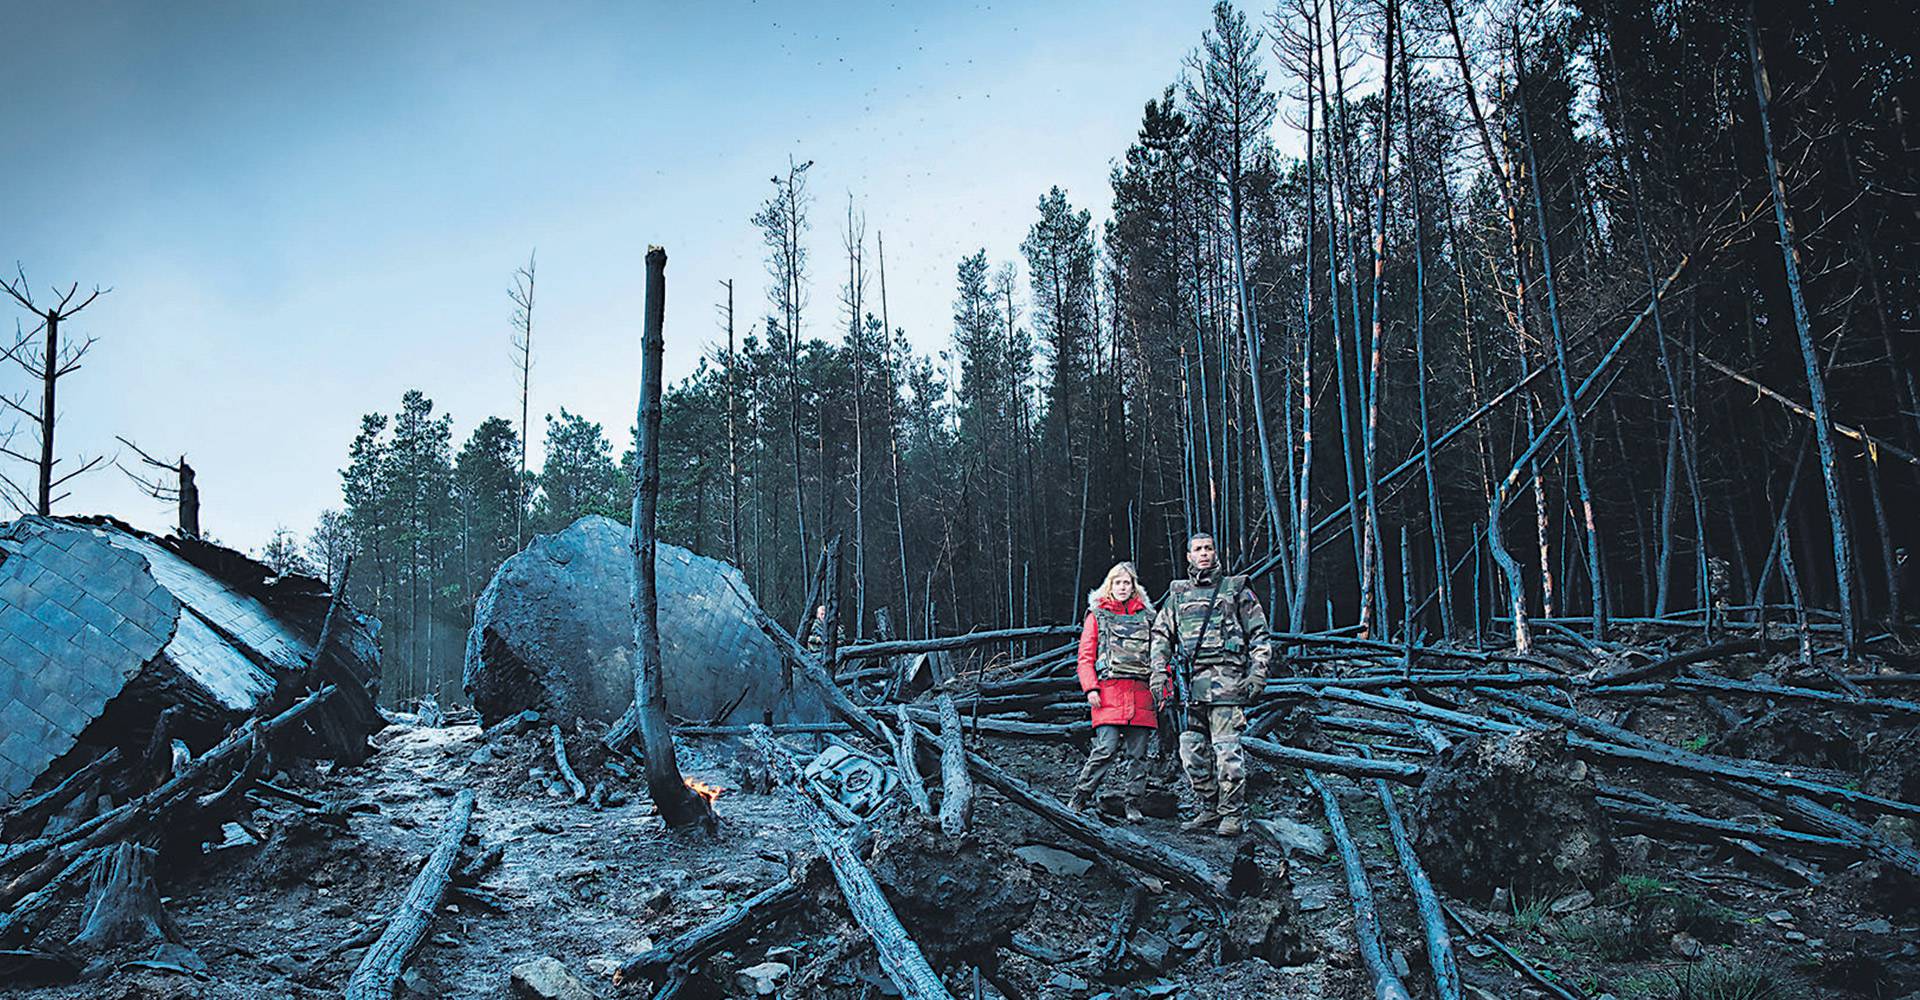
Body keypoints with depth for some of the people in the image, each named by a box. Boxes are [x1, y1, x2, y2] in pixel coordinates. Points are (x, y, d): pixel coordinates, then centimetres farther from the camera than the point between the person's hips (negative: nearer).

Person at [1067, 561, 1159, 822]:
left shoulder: (1146, 616, 19)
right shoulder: (1097, 615, 12)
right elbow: (1085, 656, 7)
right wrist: (1090, 688, -6)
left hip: (1141, 693, 3)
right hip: (1109, 691, -3)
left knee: (1138, 753, 2)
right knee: (1107, 749, -13)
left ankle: (1132, 803, 12)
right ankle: (1079, 798, -1)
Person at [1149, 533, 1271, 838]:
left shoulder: (1236, 589, 9)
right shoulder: (1178, 593, 17)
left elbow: (1259, 635, 8)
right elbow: (1161, 635, 17)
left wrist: (1257, 673, -3)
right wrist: (1159, 673, 5)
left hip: (1226, 678, -4)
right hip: (1191, 681, 4)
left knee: (1226, 749, -9)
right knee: (1192, 751, 5)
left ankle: (1233, 815, 0)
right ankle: (1209, 809, 18)